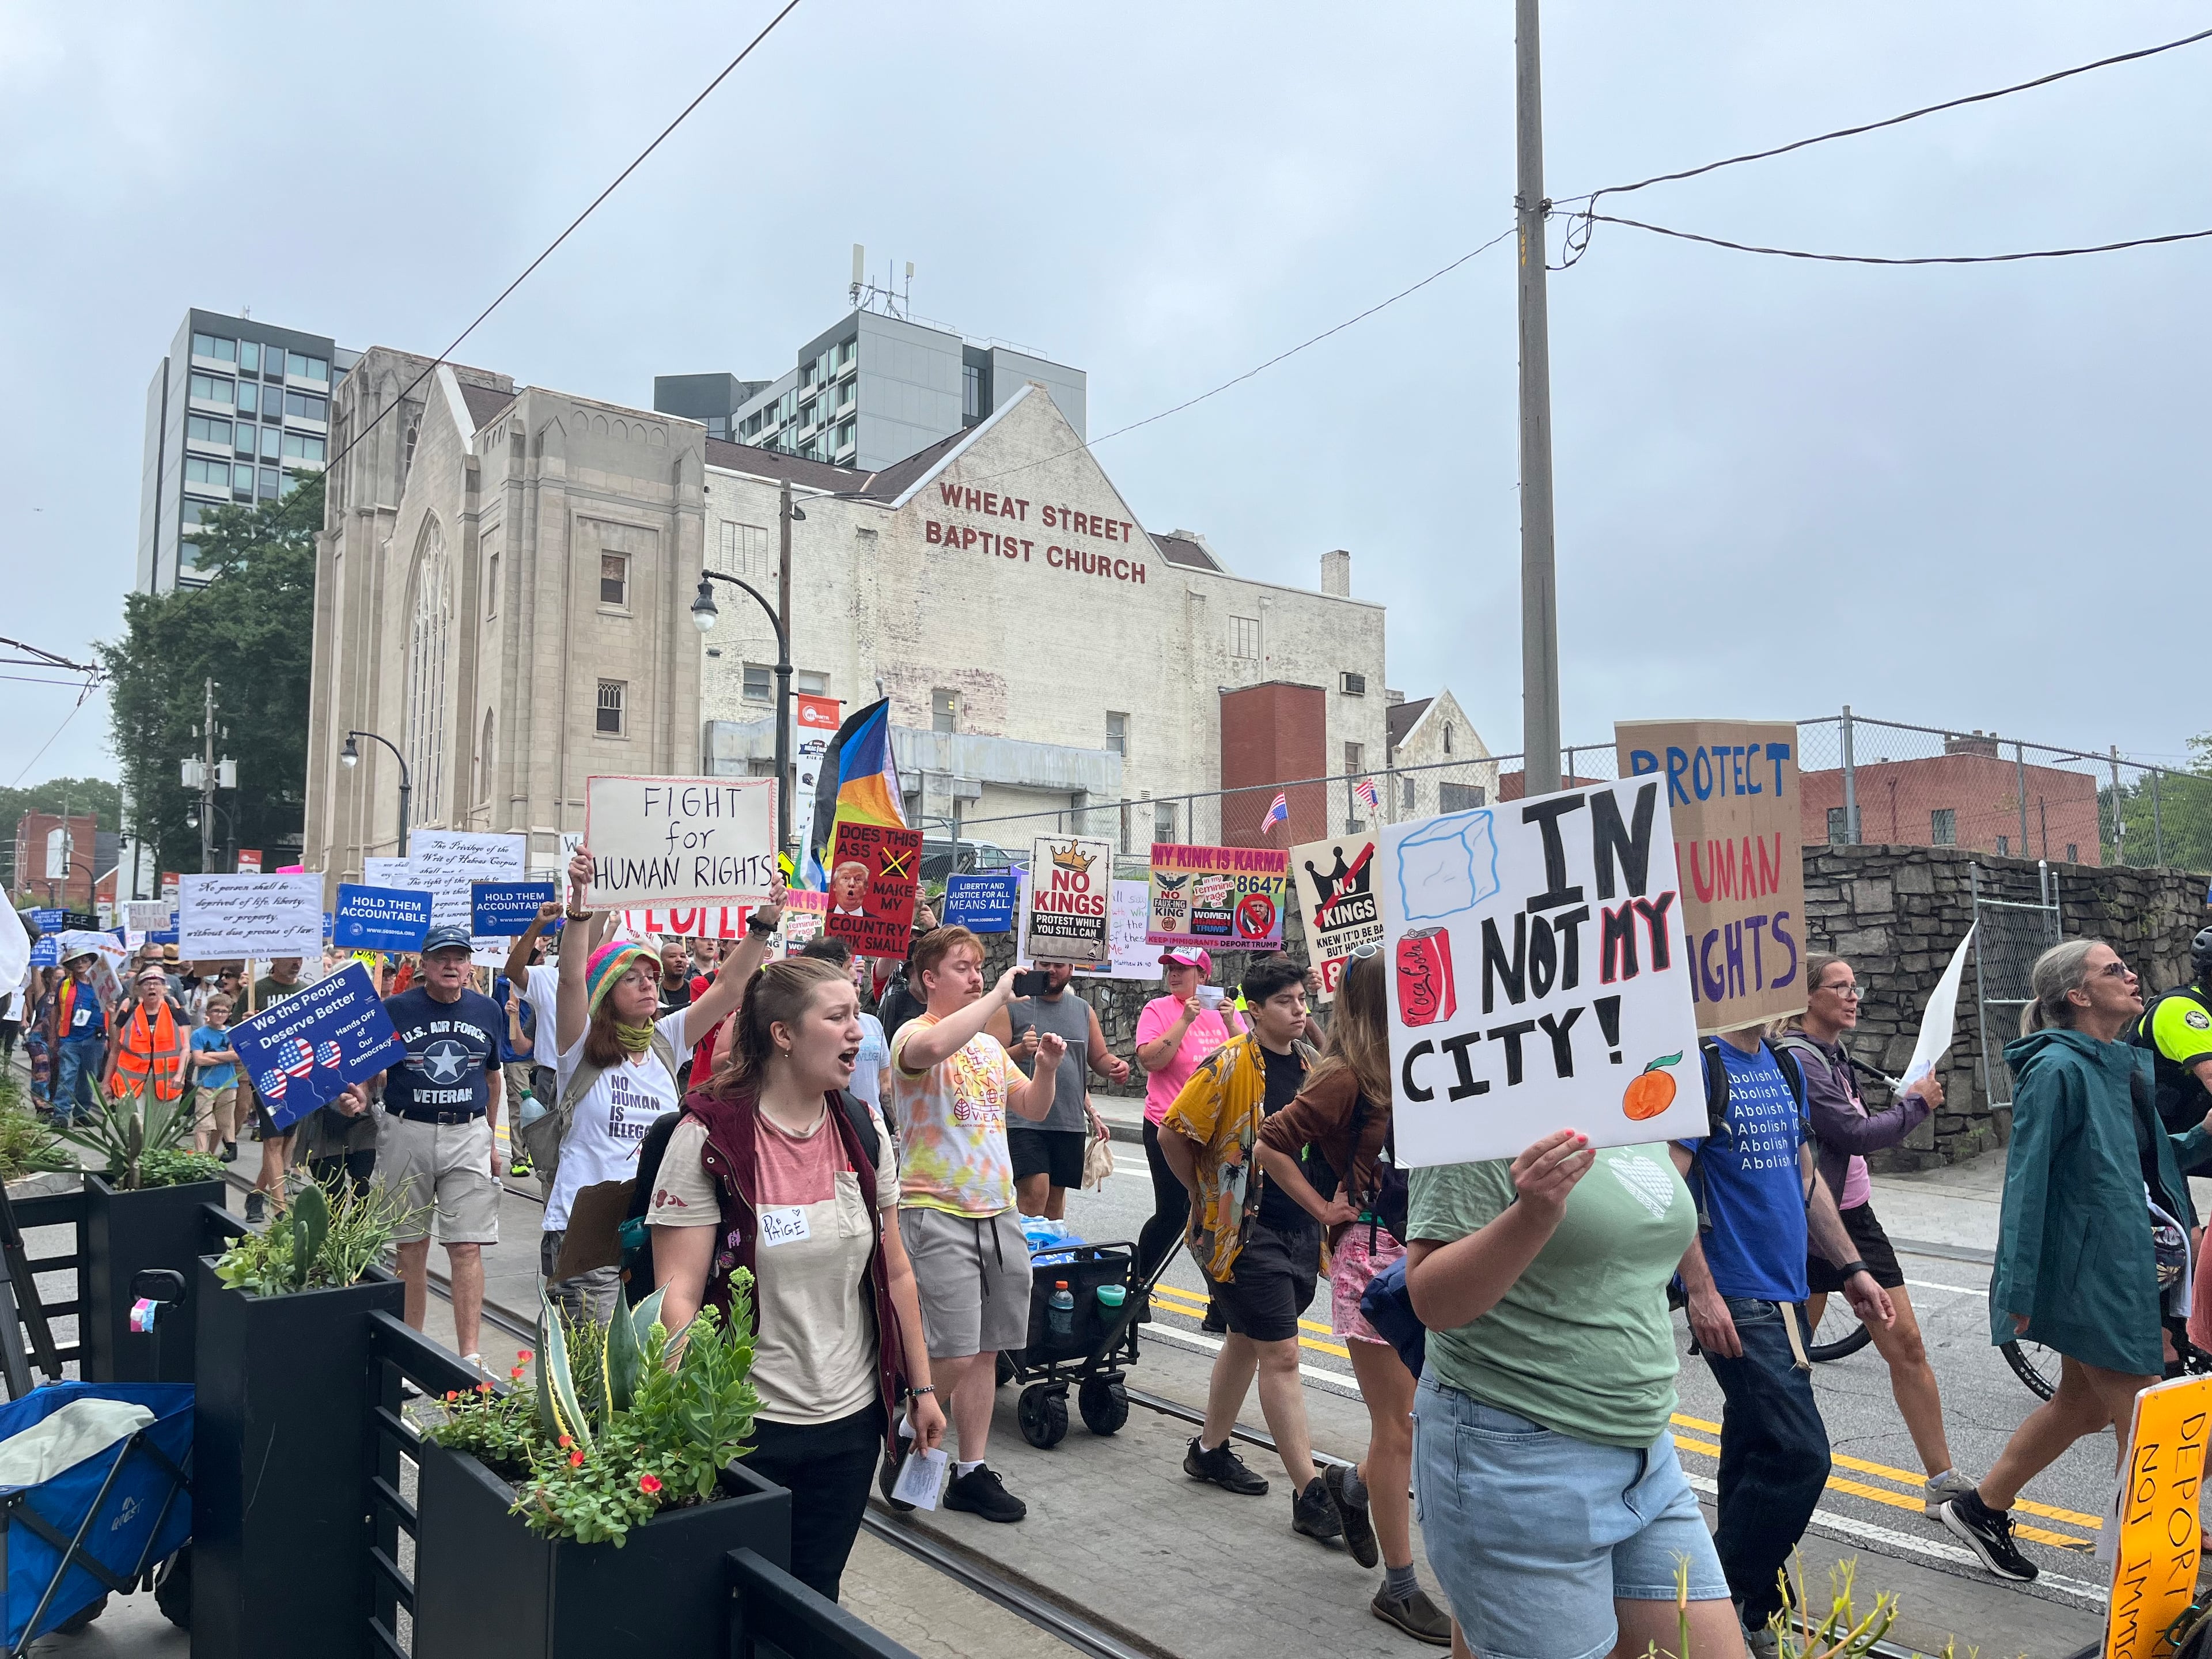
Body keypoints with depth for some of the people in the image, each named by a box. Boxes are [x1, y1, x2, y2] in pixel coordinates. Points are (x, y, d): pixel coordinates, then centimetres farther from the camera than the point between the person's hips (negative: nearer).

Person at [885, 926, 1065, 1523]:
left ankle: (972, 1472, 22)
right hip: (938, 1214, -7)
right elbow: (934, 1048, -36)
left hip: (997, 1213, 7)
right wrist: (1001, 993, -28)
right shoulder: (913, 1035, -10)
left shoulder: (989, 1045, 14)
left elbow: (1033, 1109, 18)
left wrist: (1047, 1069, -2)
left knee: (985, 1351, 11)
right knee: (954, 1356, -8)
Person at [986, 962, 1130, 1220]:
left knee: (1056, 1198, 11)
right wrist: (1021, 1050, -26)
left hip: (1071, 1123, 5)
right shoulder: (1013, 1008, -1)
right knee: (1034, 1193, -16)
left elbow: (1100, 1059, 19)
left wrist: (1116, 1066, -4)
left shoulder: (1084, 1011, 13)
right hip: (1025, 1120, -5)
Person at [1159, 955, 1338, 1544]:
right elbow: (1173, 1132, -14)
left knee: (1247, 1340, 19)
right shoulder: (1229, 1066, -17)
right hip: (1246, 1230, -7)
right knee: (1281, 1354, -6)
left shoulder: (1311, 1064, 5)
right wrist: (1205, 1194, -5)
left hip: (1301, 1226, 7)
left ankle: (1210, 1450, 36)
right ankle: (1309, 1495, 1)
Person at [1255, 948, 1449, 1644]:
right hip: (1374, 1256, -7)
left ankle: (1354, 1483, 39)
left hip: (1426, 1253, 7)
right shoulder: (1348, 1078, -13)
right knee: (1398, 1427, 4)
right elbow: (1271, 1144, -15)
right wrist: (1324, 1211, -11)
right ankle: (1398, 1587, 20)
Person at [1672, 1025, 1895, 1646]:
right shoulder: (1700, 1063, -14)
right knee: (1799, 1456, -10)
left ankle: (1747, 1614, 27)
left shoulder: (1785, 1065, 12)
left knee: (1758, 1454, 15)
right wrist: (1700, 1291, -21)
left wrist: (1850, 1268, 17)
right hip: (1734, 1302, -8)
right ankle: (1727, 1605, 6)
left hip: (1785, 1293, 9)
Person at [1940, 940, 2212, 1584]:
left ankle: (1982, 1508, 34)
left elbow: (2152, 1161, 18)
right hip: (2090, 1273, -9)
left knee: (2082, 1405, 19)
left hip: (2134, 1268, 9)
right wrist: (2018, 1288, -20)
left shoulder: (2129, 1065, 10)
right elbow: (2027, 1179, -19)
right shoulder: (2057, 1069, -17)